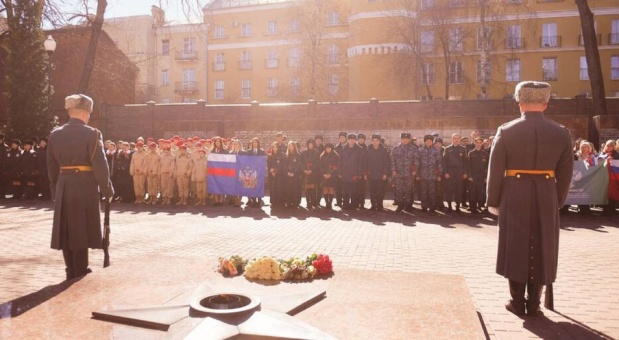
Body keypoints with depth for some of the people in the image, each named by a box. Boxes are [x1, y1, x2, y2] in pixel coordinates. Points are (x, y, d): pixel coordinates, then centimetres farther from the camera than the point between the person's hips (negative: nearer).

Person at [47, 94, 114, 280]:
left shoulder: (55, 134, 6)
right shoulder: (91, 133, -12)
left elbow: (52, 166, 11)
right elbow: (100, 165, -14)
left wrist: (55, 189, 19)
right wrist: (107, 189, -5)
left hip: (64, 187, 5)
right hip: (85, 187, -5)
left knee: (66, 228, 12)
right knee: (81, 227, 5)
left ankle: (71, 269, 19)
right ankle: (80, 268, 12)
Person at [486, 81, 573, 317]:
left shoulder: (506, 131, -6)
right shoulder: (561, 133, 1)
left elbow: (495, 170, -5)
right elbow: (565, 173, 4)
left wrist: (493, 201, 4)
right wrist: (558, 201, 15)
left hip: (514, 196, -2)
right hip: (546, 196, 2)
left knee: (515, 248, 8)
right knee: (541, 250, 11)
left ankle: (517, 302, 14)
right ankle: (533, 304, 17)